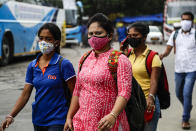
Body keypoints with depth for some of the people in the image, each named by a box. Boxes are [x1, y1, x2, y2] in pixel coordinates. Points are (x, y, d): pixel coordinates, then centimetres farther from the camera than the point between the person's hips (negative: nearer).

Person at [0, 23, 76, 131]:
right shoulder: (32, 66, 6)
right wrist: (11, 116, -4)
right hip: (38, 121, 5)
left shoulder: (64, 64, -9)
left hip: (57, 121, -5)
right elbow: (25, 94, 6)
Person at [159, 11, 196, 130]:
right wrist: (163, 55, -19)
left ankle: (185, 120, 2)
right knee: (179, 94, 16)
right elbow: (168, 50, 3)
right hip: (178, 69, 4)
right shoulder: (175, 34, 5)